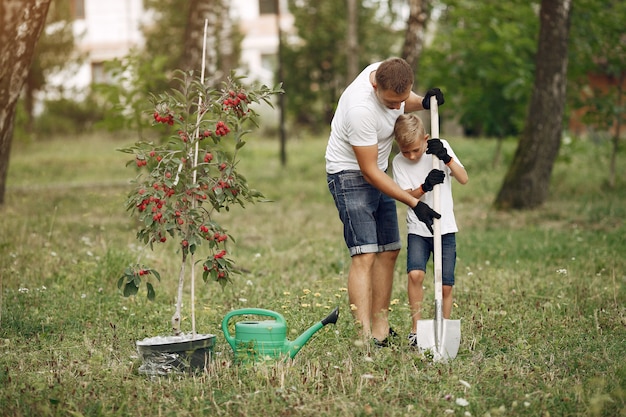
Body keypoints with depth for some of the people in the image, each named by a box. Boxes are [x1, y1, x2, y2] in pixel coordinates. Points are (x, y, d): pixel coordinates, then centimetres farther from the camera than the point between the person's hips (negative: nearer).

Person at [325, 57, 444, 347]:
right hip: (350, 174, -9)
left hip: (378, 173, 9)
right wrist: (414, 203, -24)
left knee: (389, 251, 8)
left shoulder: (390, 76, -11)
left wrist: (424, 103, -8)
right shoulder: (361, 108, -34)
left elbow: (404, 103, 16)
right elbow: (369, 171, -26)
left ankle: (380, 333, 13)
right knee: (364, 255, -18)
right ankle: (364, 339, -22)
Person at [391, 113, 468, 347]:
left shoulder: (440, 147, -3)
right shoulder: (399, 162, -2)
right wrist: (425, 187, -27)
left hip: (445, 229, 0)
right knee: (415, 273, -22)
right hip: (418, 230, 0)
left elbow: (464, 179, -8)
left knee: (446, 285, -2)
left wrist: (446, 158, -23)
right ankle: (416, 329, -10)